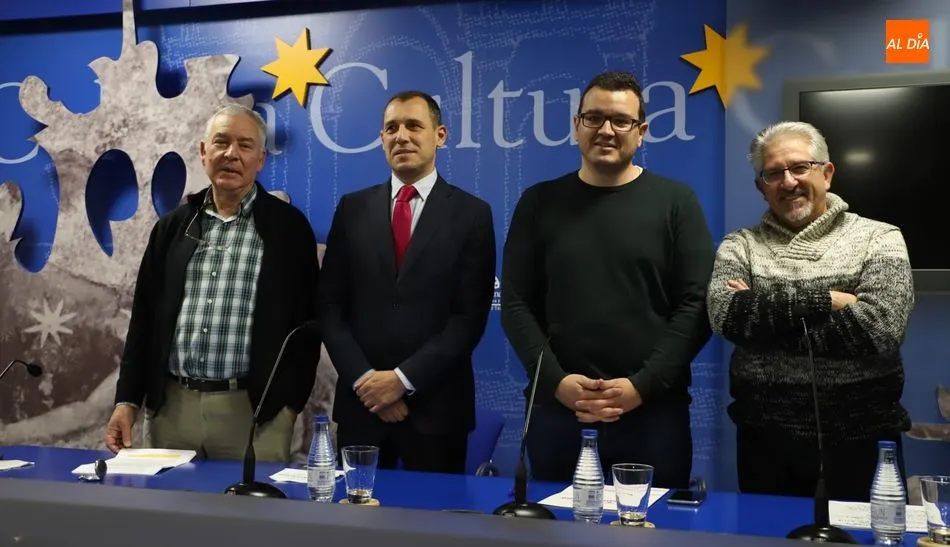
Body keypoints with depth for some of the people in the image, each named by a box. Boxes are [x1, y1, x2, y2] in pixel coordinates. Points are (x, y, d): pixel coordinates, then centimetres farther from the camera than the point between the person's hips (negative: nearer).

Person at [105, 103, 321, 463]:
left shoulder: (289, 227, 0)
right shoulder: (173, 226, 10)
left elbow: (306, 320, -1)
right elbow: (144, 318, 12)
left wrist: (291, 404, -6)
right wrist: (127, 400, 6)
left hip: (253, 410, -3)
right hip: (171, 405, 4)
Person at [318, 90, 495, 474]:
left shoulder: (472, 214, -1)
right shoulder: (353, 208, 6)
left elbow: (471, 315, -7)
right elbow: (330, 305, 4)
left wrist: (405, 378, -12)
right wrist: (363, 377, -7)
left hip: (436, 404, -2)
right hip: (361, 399, 2)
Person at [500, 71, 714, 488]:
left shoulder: (675, 201, 2)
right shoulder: (540, 202, 7)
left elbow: (697, 304, -3)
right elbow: (516, 303, 3)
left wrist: (643, 385, -11)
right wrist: (556, 381, -8)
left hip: (653, 409, -1)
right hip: (556, 406, 2)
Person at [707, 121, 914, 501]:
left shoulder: (879, 238, 0)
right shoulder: (740, 245, 4)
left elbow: (881, 327, -16)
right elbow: (725, 314, -14)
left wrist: (764, 319, -13)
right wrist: (823, 300, -15)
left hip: (861, 435, -1)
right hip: (765, 435, 1)